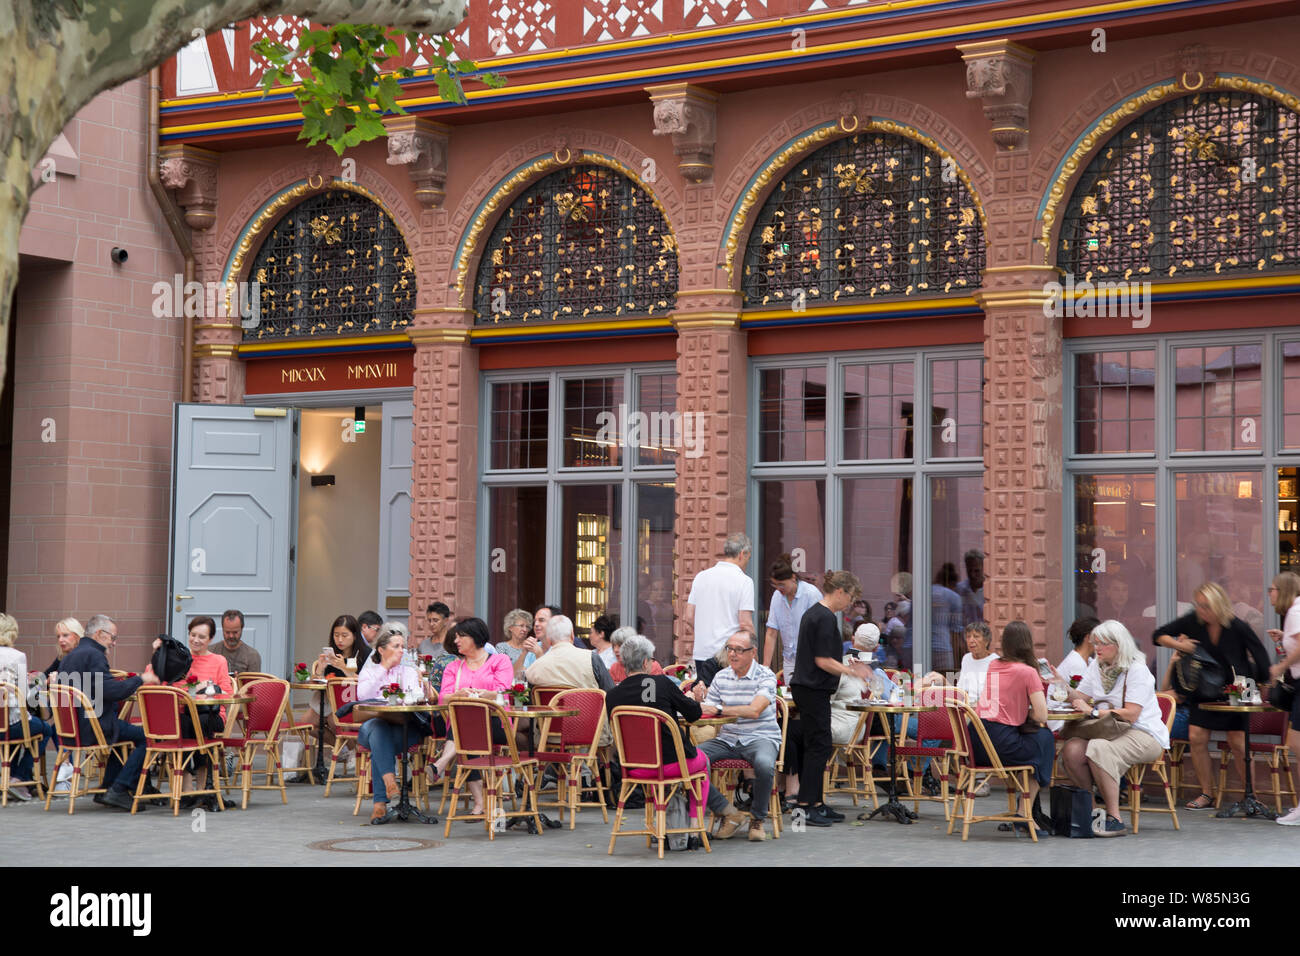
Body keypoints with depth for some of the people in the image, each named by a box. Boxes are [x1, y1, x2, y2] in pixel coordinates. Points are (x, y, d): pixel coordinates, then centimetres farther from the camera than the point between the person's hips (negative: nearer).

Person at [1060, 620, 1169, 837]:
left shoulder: (1136, 670, -10)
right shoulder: (1096, 666, 14)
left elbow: (1131, 715, -19)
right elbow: (1080, 697, 10)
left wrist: (1094, 711, -22)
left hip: (1143, 735, -6)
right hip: (1108, 731, 7)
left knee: (1099, 750, -35)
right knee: (1071, 750, -23)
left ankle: (1114, 818, -29)